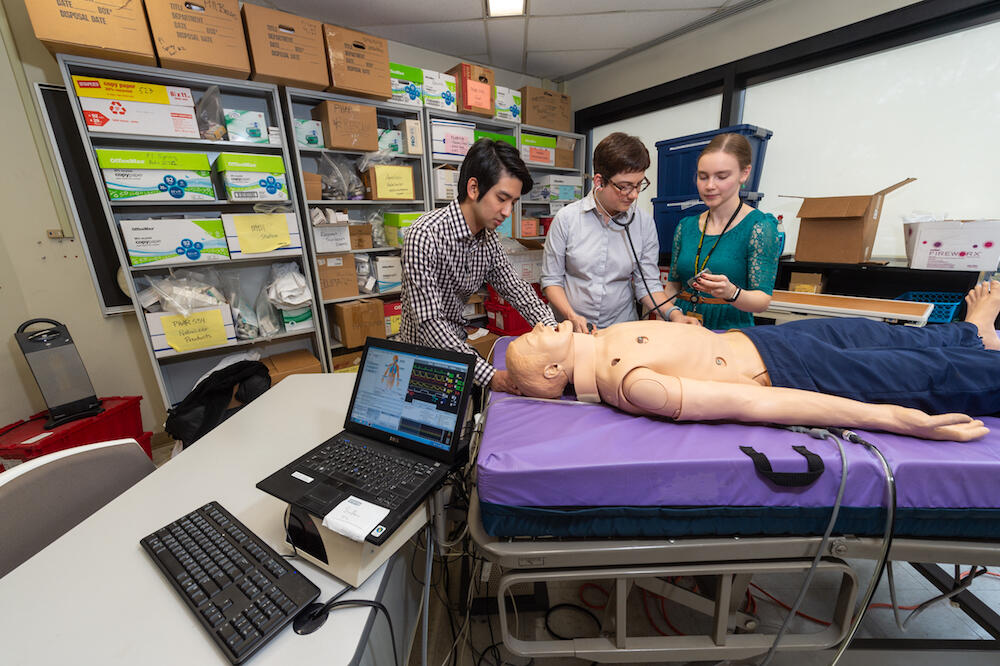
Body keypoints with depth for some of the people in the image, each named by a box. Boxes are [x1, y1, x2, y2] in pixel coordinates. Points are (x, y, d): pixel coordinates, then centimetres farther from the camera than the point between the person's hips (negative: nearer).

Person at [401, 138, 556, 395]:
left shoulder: (488, 236, -2)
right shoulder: (425, 235, -25)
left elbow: (514, 287, 4)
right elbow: (430, 323, -29)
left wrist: (551, 328, -13)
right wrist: (488, 375, -34)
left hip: (459, 345, 6)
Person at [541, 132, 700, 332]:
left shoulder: (644, 223, 3)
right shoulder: (567, 218, -3)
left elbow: (648, 283, 6)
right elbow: (551, 279, 0)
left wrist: (673, 313, -10)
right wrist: (572, 317, -14)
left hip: (622, 330, 2)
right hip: (570, 330, -2)